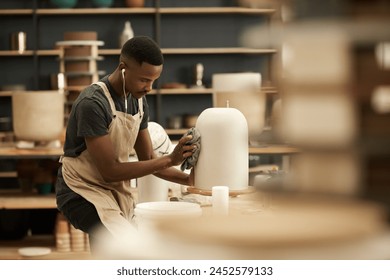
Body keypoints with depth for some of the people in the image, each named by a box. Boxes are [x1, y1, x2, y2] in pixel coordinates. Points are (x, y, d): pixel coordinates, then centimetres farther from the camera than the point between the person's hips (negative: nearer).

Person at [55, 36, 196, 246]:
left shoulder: (138, 101, 2)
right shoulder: (93, 103, -24)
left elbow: (148, 159, 7)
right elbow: (110, 171, -24)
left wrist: (188, 179, -8)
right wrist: (170, 159, -26)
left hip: (117, 192, 8)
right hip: (83, 192, -8)